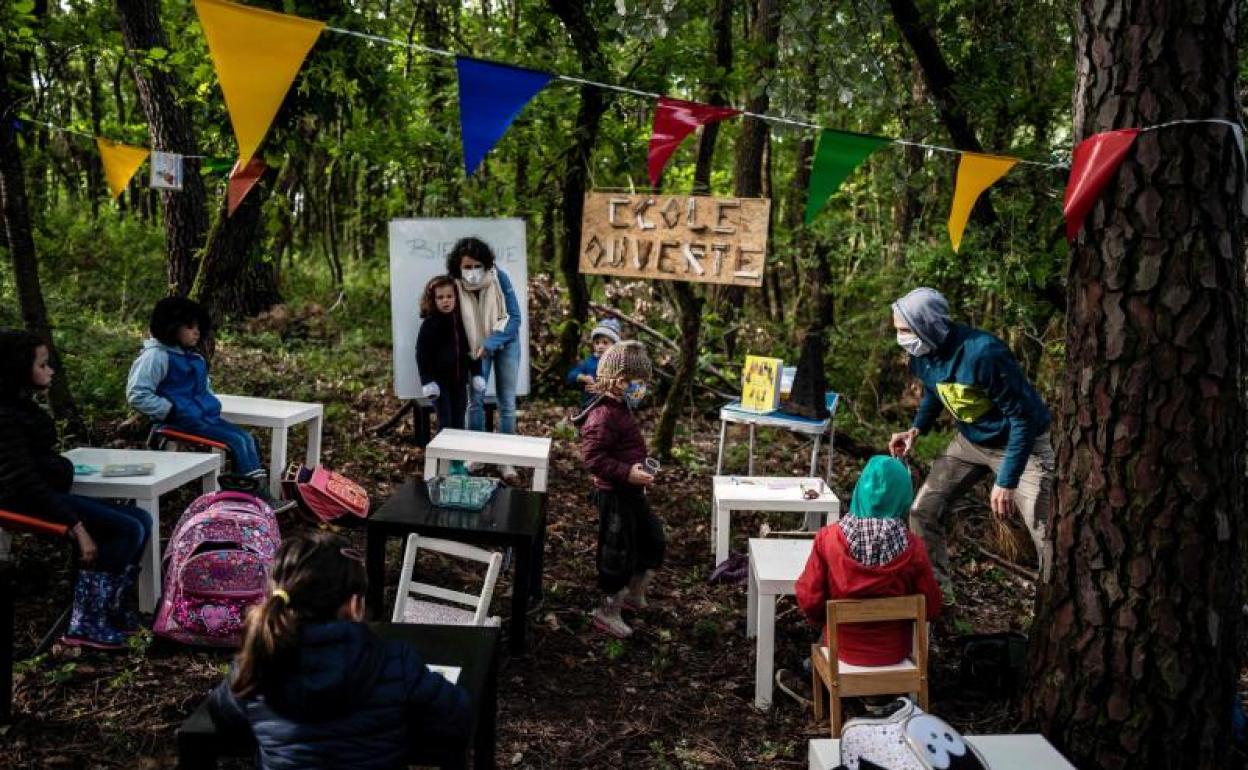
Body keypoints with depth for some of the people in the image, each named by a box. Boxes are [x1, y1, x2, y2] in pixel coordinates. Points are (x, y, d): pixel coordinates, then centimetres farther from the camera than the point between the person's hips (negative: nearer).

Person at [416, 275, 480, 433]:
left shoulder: (463, 321, 5)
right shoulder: (430, 325, -9)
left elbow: (472, 350, 12)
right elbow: (422, 355, -12)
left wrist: (476, 375, 8)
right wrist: (428, 382, -18)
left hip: (459, 380, 4)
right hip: (439, 380, -4)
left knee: (459, 421, 10)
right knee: (445, 422, -4)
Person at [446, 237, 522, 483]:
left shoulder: (499, 277, -25)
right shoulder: (454, 284, -20)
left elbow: (514, 317, -21)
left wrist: (491, 344, -29)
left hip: (506, 343, -1)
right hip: (477, 346, 1)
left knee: (507, 402, 3)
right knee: (476, 399, 1)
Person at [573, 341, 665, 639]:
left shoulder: (621, 410, 9)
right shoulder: (603, 416, -24)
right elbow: (593, 458, -28)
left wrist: (640, 470, 12)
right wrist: (628, 473, -30)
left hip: (631, 491, 10)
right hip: (614, 494, -10)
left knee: (654, 540, 21)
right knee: (618, 552, 2)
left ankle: (634, 594, 39)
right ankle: (608, 612, 20)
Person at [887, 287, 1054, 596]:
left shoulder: (983, 353, -34)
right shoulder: (922, 354, -11)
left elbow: (1023, 418, -27)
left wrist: (1006, 482, -28)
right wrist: (916, 429, -5)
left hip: (1022, 443, -7)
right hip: (970, 441, 7)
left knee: (1047, 536, -13)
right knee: (923, 510, 3)